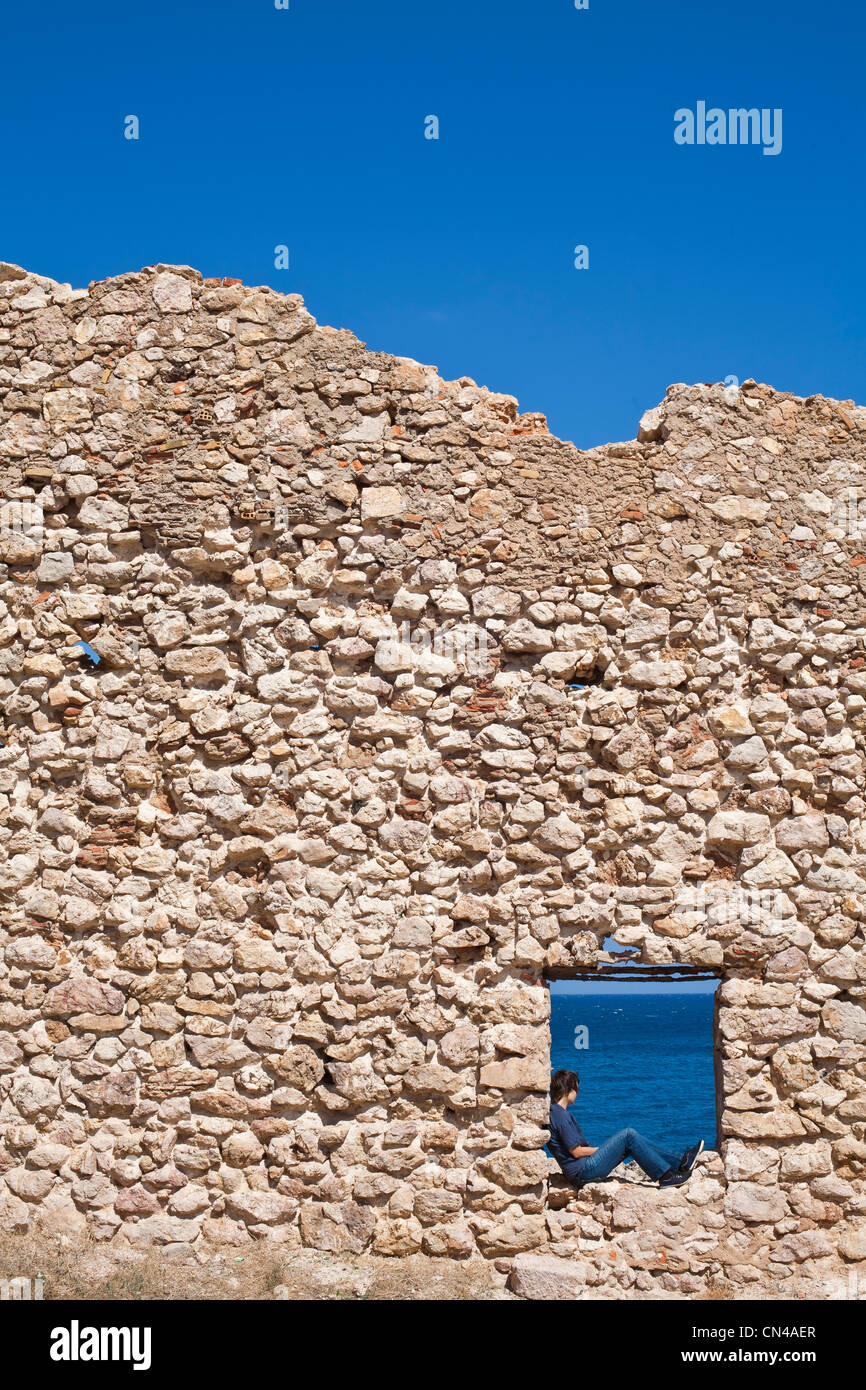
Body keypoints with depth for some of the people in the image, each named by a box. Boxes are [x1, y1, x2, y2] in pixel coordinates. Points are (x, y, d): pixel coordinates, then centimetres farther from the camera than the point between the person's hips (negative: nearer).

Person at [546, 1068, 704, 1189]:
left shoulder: (554, 1112, 14)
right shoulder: (561, 1116, -19)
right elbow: (576, 1151, -19)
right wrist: (605, 1149, -5)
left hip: (582, 1169, 10)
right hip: (582, 1172, -10)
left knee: (630, 1138, 9)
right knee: (628, 1136, -12)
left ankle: (679, 1162, 9)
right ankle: (665, 1176, -6)